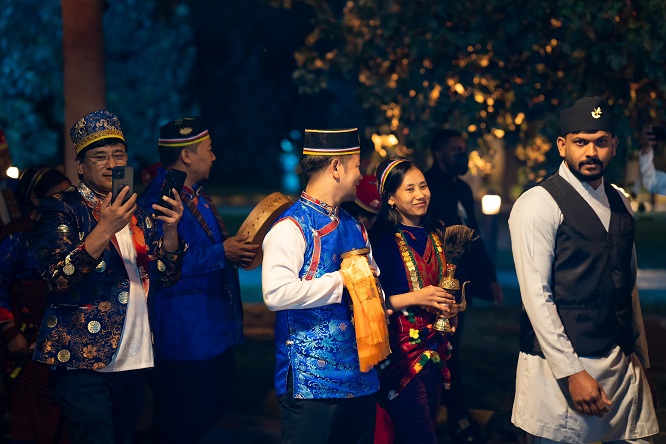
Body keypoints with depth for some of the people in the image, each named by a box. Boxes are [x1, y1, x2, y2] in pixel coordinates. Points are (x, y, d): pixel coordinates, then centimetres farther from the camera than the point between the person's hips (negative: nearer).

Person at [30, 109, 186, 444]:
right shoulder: (61, 209, -2)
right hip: (84, 362, -6)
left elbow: (165, 277, 11)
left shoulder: (135, 213, 15)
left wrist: (171, 229, -7)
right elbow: (58, 278, -16)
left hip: (134, 361, 6)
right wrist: (104, 229, -25)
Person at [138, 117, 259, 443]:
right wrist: (221, 253, -23)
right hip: (186, 336, -10)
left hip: (213, 328, 10)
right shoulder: (160, 200, -18)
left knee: (215, 405, 17)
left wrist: (235, 250, 9)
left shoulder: (195, 193, 15)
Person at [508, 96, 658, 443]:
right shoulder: (539, 204, -9)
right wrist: (571, 372, -18)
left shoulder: (620, 205, 13)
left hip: (622, 362, 6)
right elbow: (536, 296, -14)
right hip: (562, 364, -6)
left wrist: (640, 356, 17)